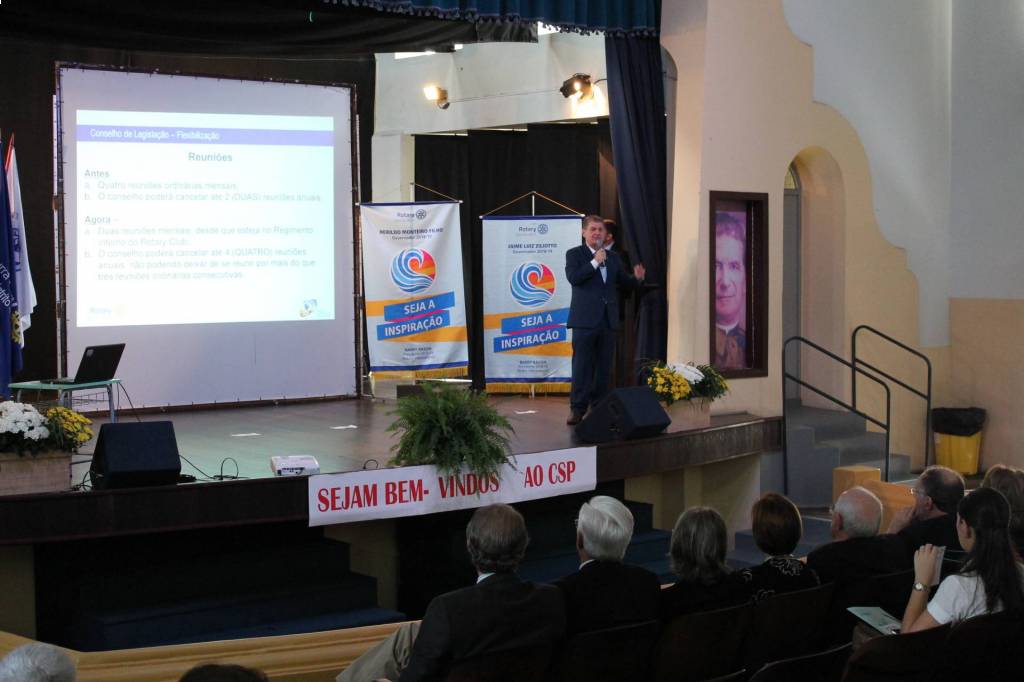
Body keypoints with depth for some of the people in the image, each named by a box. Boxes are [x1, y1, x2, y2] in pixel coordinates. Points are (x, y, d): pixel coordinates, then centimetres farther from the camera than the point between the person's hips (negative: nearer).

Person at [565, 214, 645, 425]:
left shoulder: (613, 257, 17)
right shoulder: (574, 254, 1)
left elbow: (624, 281, 20)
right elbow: (573, 277, -14)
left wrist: (637, 278, -1)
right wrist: (595, 262, -17)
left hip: (608, 320, 5)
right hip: (585, 319, -5)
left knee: (603, 367, 8)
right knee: (582, 365, -5)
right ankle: (577, 408, -3)